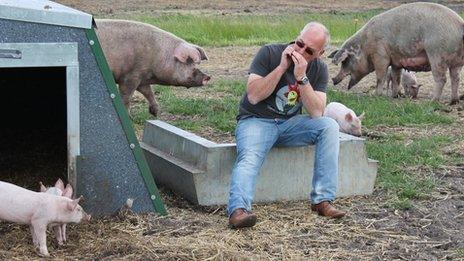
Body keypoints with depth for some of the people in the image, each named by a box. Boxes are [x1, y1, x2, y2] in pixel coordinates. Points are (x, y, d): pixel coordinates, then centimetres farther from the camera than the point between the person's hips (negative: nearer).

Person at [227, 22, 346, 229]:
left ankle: (322, 200, -22)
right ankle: (238, 210, -55)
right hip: (256, 120, -3)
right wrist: (282, 67, -23)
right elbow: (253, 96, -18)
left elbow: (317, 113, -13)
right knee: (249, 158, -34)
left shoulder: (319, 69, 1)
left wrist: (301, 77, -23)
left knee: (329, 126, -21)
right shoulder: (270, 53, -9)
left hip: (290, 123, 4)